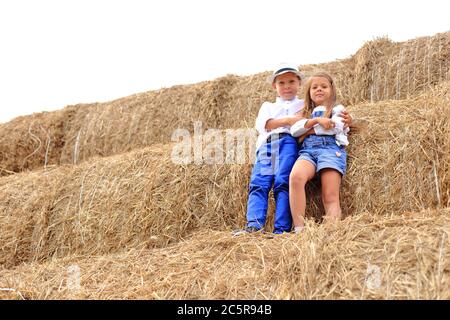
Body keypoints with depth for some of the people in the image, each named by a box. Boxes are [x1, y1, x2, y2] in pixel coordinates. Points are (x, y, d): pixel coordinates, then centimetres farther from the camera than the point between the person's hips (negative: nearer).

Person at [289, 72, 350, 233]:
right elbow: (294, 130, 12)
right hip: (308, 149, 2)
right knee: (295, 177, -33)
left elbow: (335, 127, -1)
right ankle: (299, 229, -37)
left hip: (331, 148, -2)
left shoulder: (337, 108, 23)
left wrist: (308, 131, 8)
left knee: (331, 198, -19)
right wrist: (316, 120, -2)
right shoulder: (307, 113, 33)